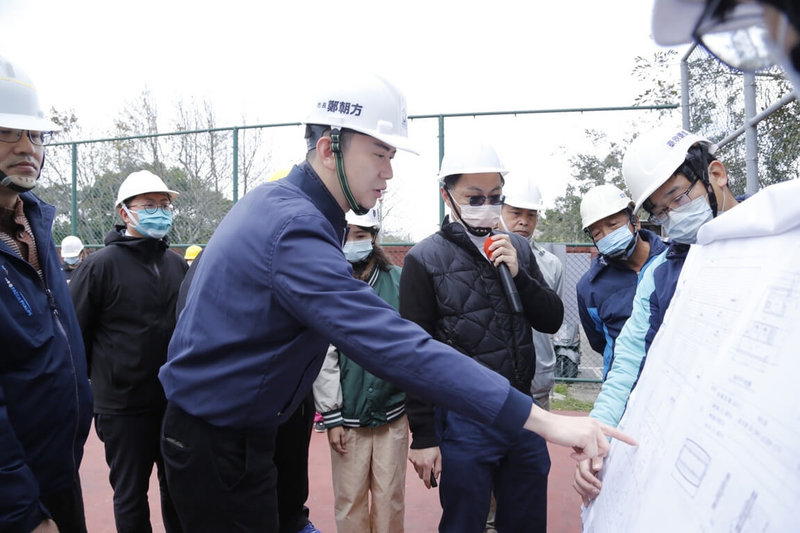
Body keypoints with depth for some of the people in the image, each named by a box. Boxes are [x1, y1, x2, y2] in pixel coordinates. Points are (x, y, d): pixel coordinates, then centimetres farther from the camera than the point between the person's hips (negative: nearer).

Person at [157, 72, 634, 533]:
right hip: (214, 444, -9)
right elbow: (395, 346, -37)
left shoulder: (276, 200, 3)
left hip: (242, 431, 9)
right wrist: (542, 419, -35)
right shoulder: (294, 229, -29)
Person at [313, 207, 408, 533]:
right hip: (347, 416, 0)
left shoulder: (399, 280, -1)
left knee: (390, 499, 11)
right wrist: (331, 416, -4)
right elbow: (323, 356, -3)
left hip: (393, 411, 1)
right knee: (350, 500, 10)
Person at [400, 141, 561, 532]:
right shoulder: (425, 260, -8)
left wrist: (518, 274, -11)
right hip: (463, 422, -5)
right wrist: (423, 437, -8)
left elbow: (552, 320, 6)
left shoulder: (518, 249, 6)